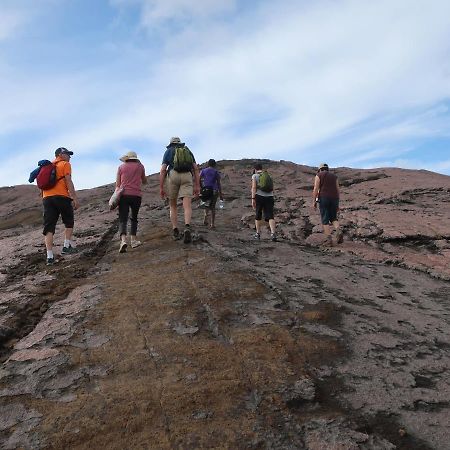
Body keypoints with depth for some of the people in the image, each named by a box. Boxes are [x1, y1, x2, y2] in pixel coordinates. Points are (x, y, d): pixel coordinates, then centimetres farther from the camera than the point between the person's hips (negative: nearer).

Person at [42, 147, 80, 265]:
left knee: (49, 227, 0)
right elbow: (68, 182, -7)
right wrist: (75, 198, -11)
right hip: (61, 196, -5)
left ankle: (50, 256, -6)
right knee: (69, 222, 16)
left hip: (47, 198, 6)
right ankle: (67, 246, 10)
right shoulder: (65, 164, 5)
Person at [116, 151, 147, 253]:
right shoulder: (140, 166, 11)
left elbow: (117, 184, 7)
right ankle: (133, 239, 13)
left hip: (124, 195, 0)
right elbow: (144, 182, 24)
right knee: (134, 218, 19)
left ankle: (123, 240, -24)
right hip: (136, 195, 1)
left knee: (123, 219, -3)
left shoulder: (121, 167, 11)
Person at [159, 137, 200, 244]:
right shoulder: (188, 150, 26)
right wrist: (197, 186, 12)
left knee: (173, 206, 14)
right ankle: (187, 227, -35)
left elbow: (163, 170, 7)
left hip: (173, 176, -1)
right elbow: (196, 168, 14)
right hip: (187, 176, 1)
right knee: (187, 206, -11)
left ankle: (175, 231, 6)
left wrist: (161, 188, 6)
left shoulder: (168, 151, 19)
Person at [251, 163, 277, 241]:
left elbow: (254, 187, -10)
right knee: (270, 216, -4)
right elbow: (272, 189, 19)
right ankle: (273, 233, -22)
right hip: (269, 197, 3)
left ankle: (258, 234, 21)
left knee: (258, 215, 14)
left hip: (259, 197, -3)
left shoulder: (254, 176, 3)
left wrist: (253, 199, -15)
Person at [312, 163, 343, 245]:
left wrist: (314, 201, -6)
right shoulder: (334, 176, 16)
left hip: (324, 199, -4)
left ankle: (329, 239, -8)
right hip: (334, 199, 4)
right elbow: (337, 191, 12)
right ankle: (339, 232, -11)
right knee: (333, 218, 15)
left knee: (325, 220, 1)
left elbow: (316, 189, -7)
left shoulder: (318, 176, 3)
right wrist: (337, 204, 14)